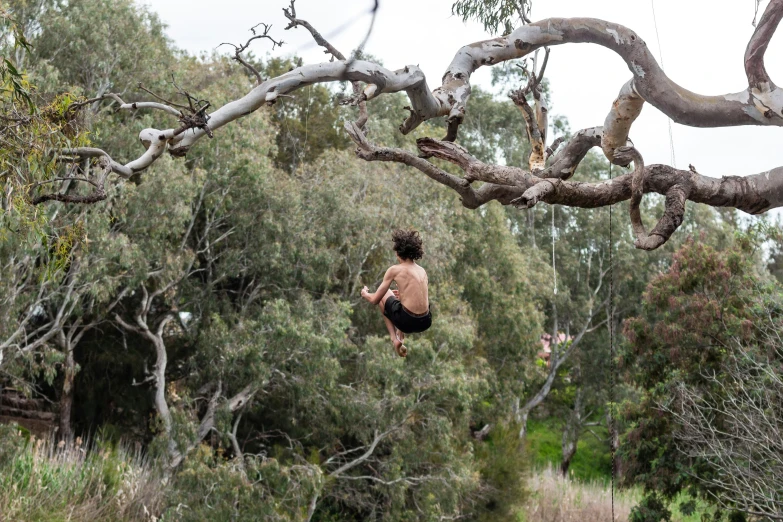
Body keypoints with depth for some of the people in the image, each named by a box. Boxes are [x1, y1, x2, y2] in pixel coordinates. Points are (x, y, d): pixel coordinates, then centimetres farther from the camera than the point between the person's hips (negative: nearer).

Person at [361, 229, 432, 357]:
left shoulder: (394, 270, -4)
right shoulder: (422, 270, 12)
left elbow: (375, 300, 3)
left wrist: (365, 294, 25)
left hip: (408, 322, -6)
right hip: (426, 322, 6)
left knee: (383, 295, 23)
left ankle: (395, 339, 15)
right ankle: (401, 335, 22)